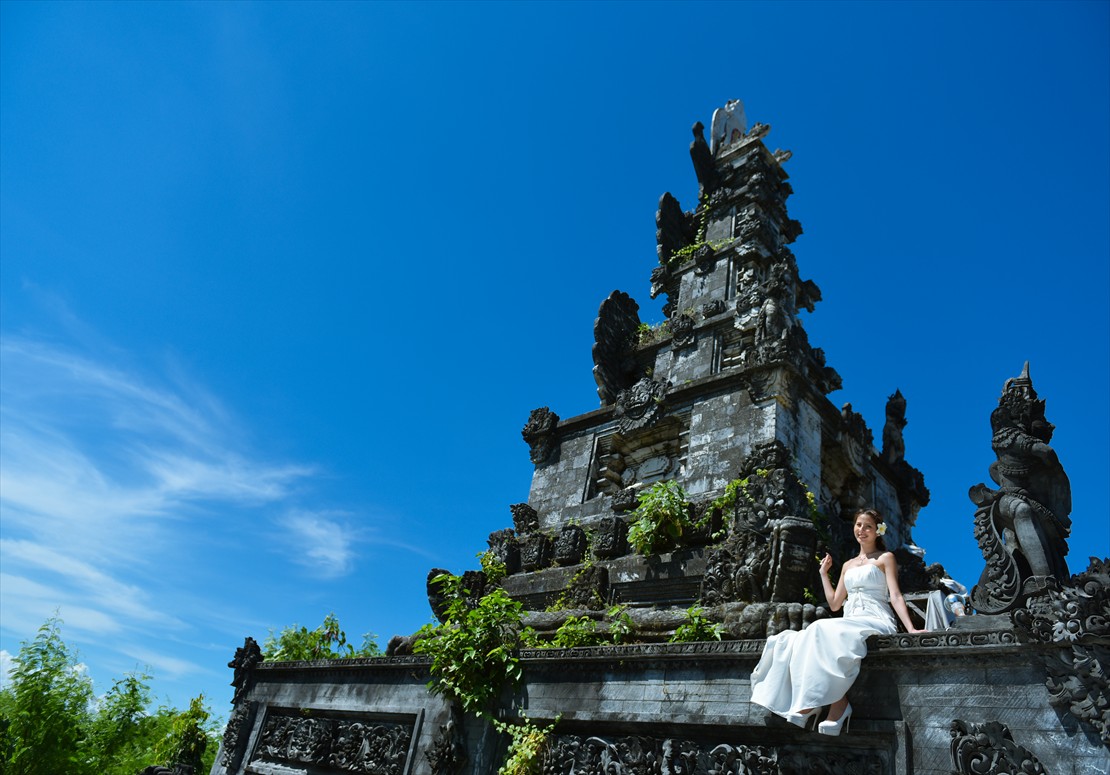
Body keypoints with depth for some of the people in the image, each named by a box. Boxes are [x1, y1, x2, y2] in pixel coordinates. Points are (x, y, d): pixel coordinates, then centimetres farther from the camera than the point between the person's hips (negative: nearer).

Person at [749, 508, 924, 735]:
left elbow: (895, 596, -2)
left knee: (824, 631, -35)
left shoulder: (885, 558, 11)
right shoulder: (848, 565, 27)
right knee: (805, 639, -26)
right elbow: (834, 604, 23)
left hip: (875, 622, -5)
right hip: (849, 622, 6)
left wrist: (911, 629, -16)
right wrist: (824, 573, 23)